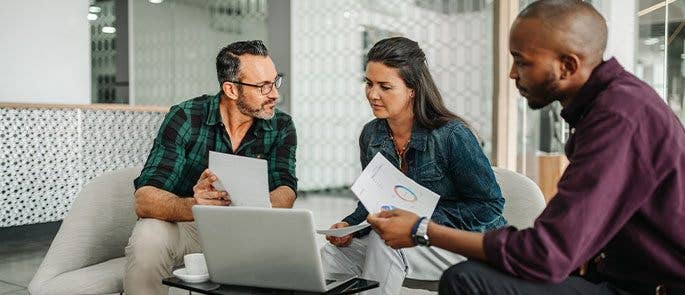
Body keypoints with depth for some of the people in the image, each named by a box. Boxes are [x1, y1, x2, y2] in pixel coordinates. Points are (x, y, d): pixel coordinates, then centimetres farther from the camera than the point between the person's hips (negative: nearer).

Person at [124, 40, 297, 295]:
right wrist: (192, 206, -46)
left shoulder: (281, 127, -6)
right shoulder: (184, 118, -16)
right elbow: (144, 199, -24)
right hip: (183, 226, -2)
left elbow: (285, 193, -18)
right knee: (148, 239, -33)